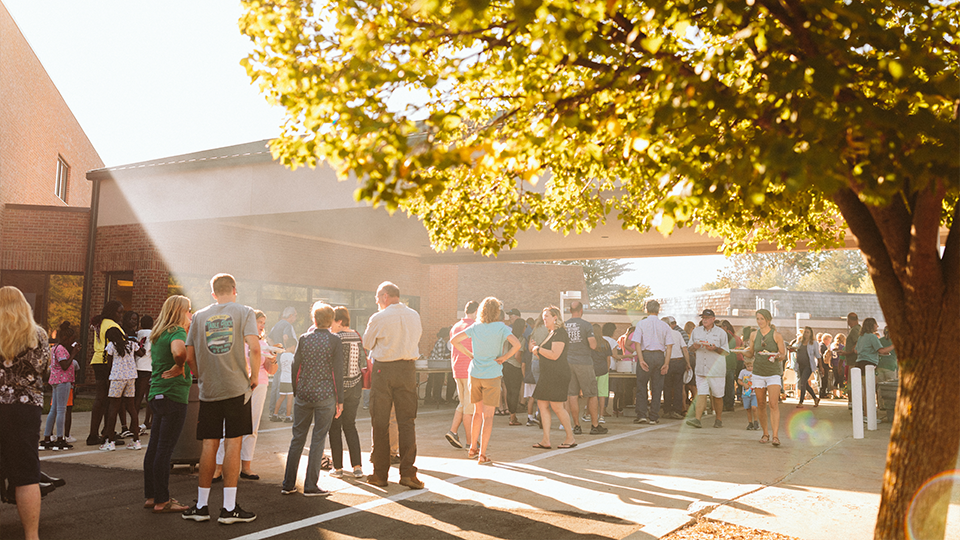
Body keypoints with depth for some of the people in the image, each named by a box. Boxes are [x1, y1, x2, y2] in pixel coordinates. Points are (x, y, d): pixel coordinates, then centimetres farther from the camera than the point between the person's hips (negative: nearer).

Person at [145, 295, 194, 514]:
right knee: (165, 449, -4)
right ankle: (162, 501, 2)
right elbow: (179, 351, -36)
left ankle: (151, 496, 23)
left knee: (154, 447, 14)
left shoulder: (158, 334, 15)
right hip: (173, 397, -9)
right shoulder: (177, 332, -14)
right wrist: (178, 368, -18)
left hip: (157, 395, 9)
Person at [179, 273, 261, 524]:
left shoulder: (200, 316, 10)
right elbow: (254, 347, -13)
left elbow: (189, 357, 7)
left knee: (209, 445, 8)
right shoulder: (244, 312, 1)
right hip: (237, 387, -3)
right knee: (233, 444, 0)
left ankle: (201, 506, 15)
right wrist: (254, 376, 0)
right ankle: (229, 508, 3)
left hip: (209, 390, 3)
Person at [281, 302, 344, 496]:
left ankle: (288, 484, 15)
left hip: (303, 394, 3)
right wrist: (339, 400, 0)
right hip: (325, 396, -3)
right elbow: (338, 373, -5)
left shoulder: (304, 338, 3)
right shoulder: (335, 341, -5)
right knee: (318, 440, 3)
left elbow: (295, 367, 6)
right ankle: (310, 486, 5)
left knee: (297, 438, 11)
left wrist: (296, 392, 16)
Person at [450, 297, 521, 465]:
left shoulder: (475, 327, 2)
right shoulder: (501, 328, -8)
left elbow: (453, 340, 0)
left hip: (475, 374, 4)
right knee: (488, 415, 2)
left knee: (478, 412, 19)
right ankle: (482, 455, 2)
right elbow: (516, 344, -22)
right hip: (492, 374, -4)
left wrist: (470, 354, 5)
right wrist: (504, 357, -9)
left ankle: (473, 448, 26)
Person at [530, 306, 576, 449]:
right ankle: (546, 440, 5)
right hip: (547, 374, 10)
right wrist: (535, 349, 7)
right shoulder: (550, 334, 19)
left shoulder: (560, 333, -11)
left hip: (558, 374, -10)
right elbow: (544, 357, 23)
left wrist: (538, 349, -10)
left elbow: (554, 355, -21)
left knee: (557, 406, -7)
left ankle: (571, 438, 5)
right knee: (542, 404, 4)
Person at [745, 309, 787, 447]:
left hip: (774, 373, -3)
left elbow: (784, 355, -1)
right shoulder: (754, 335, 6)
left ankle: (775, 436, -16)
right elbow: (751, 354, 13)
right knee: (761, 405, 6)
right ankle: (765, 434, 19)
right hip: (758, 373, 3)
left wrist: (778, 356, -23)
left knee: (774, 404, -14)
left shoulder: (776, 335, -3)